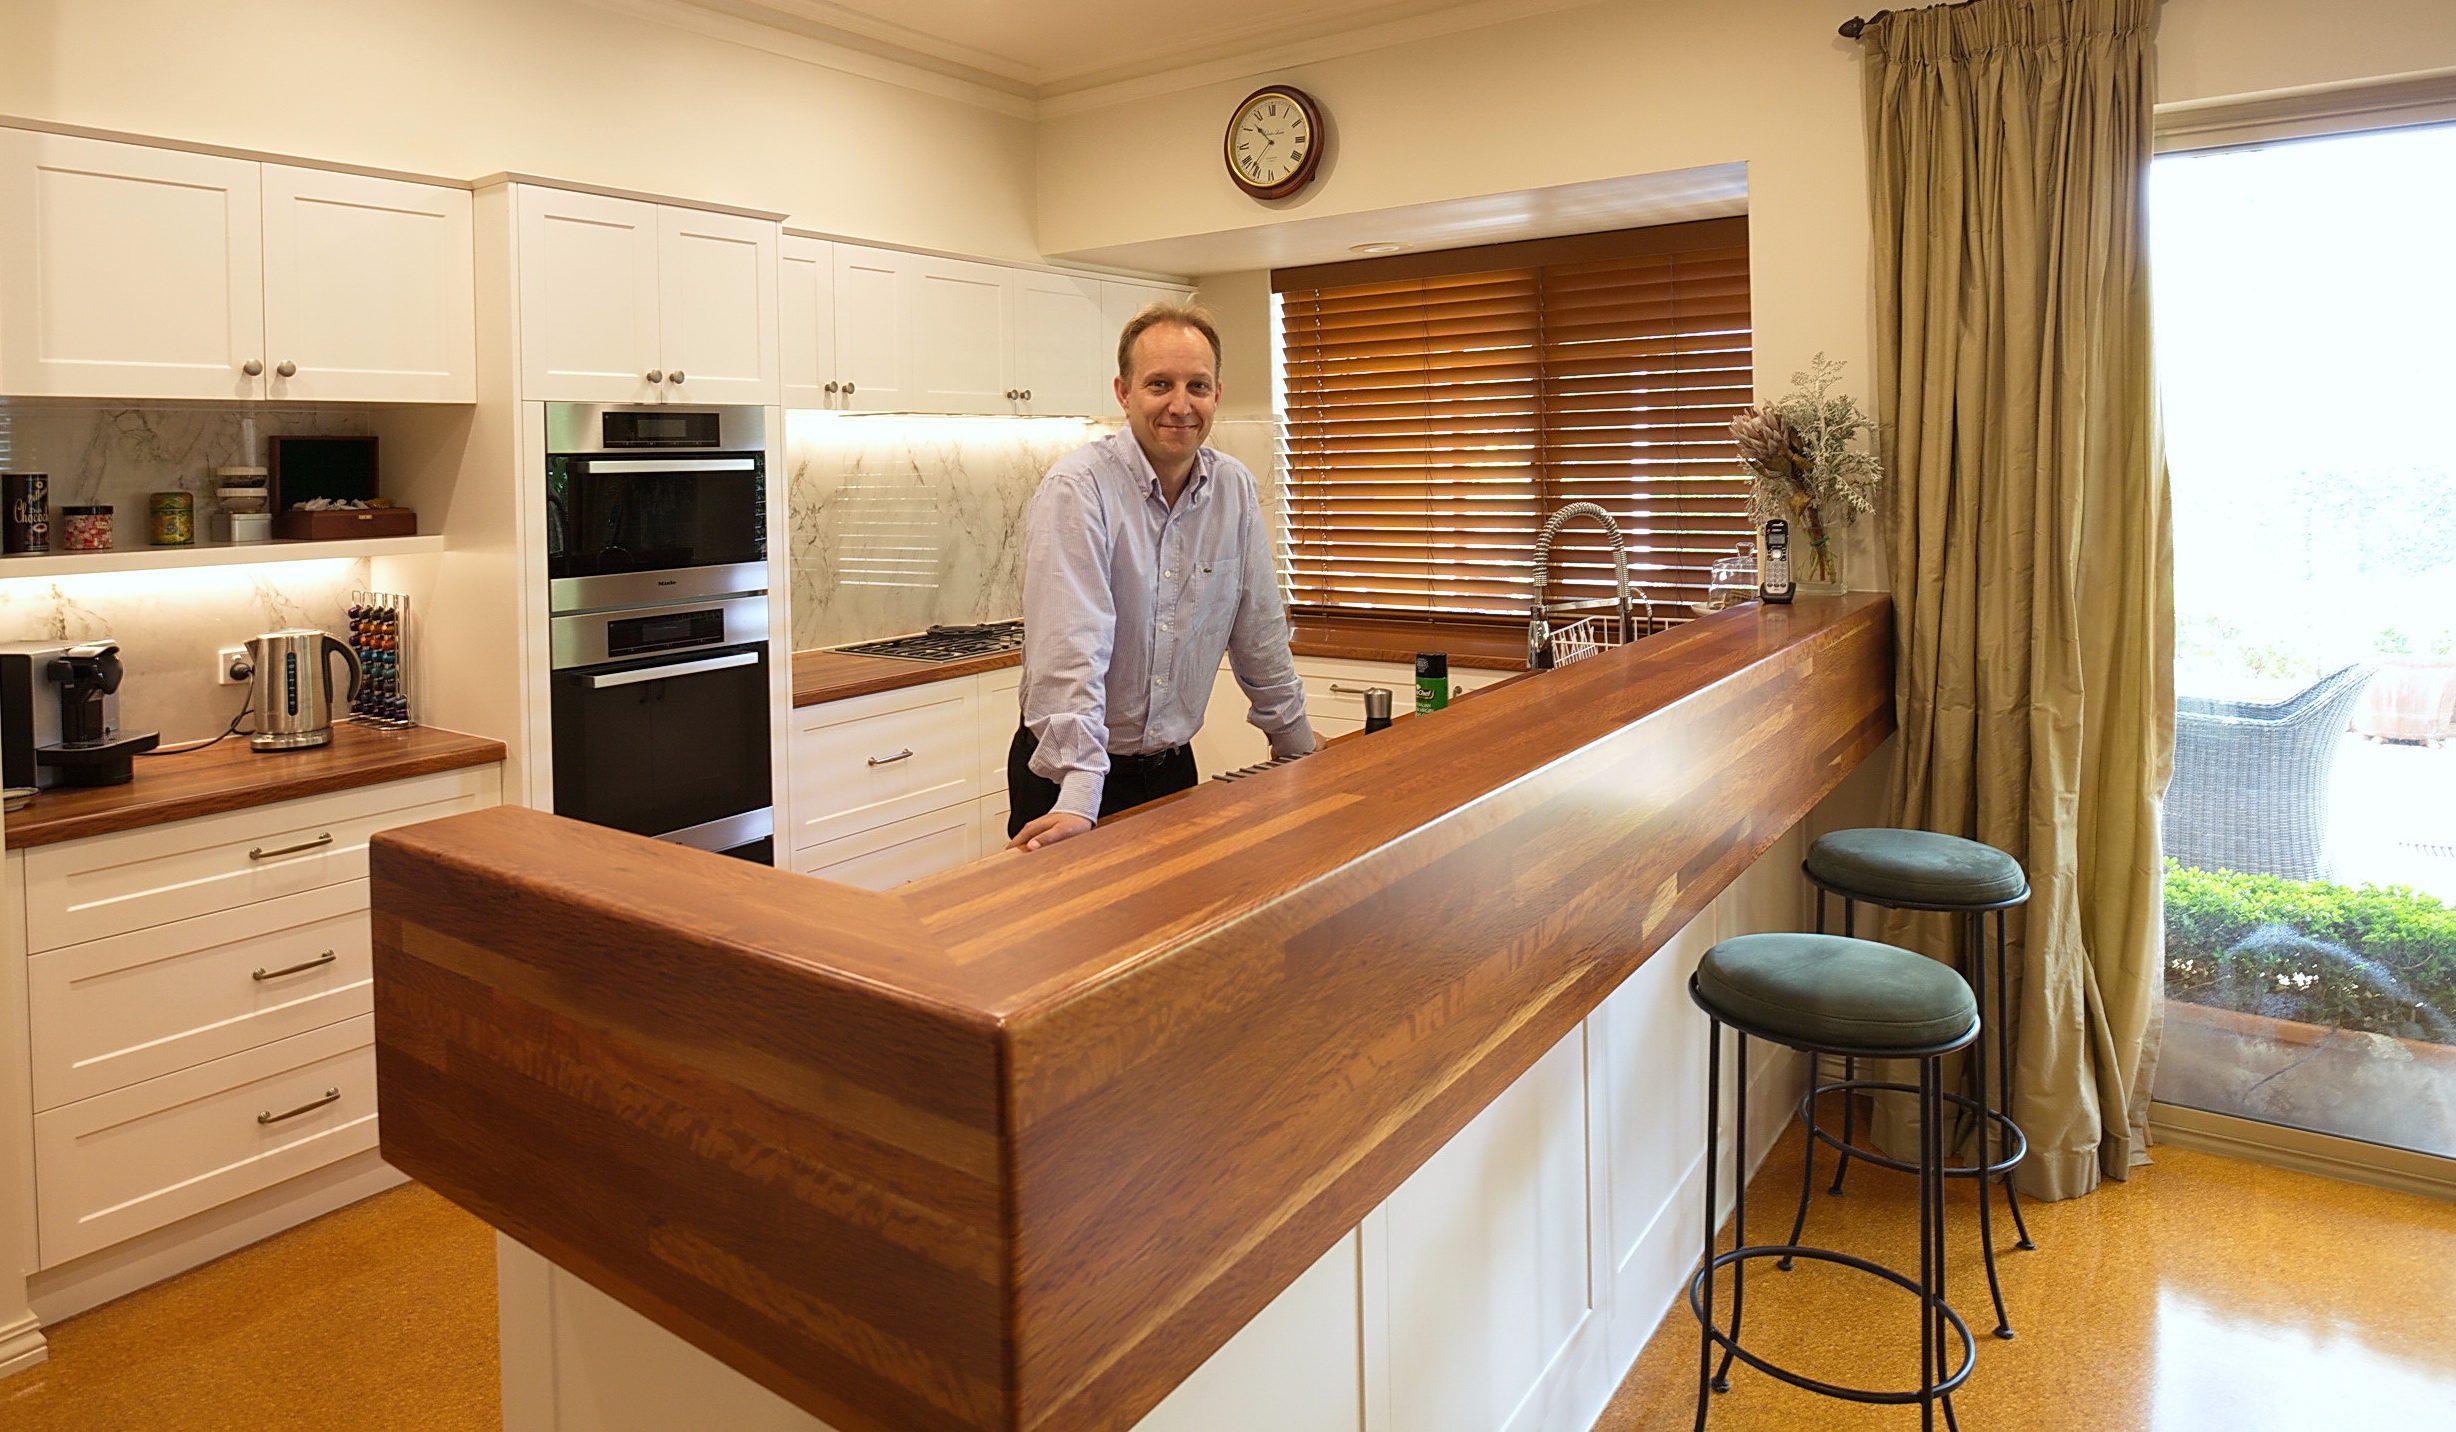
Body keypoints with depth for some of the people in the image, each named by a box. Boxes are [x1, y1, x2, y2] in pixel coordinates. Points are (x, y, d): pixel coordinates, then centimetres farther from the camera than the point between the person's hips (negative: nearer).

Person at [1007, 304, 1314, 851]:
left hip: (1172, 765, 5)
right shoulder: (1078, 487, -17)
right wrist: (1077, 798, -33)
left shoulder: (1235, 488, 0)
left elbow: (1259, 635, 10)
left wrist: (1299, 747, 15)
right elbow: (1072, 649, -27)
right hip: (1070, 772, -5)